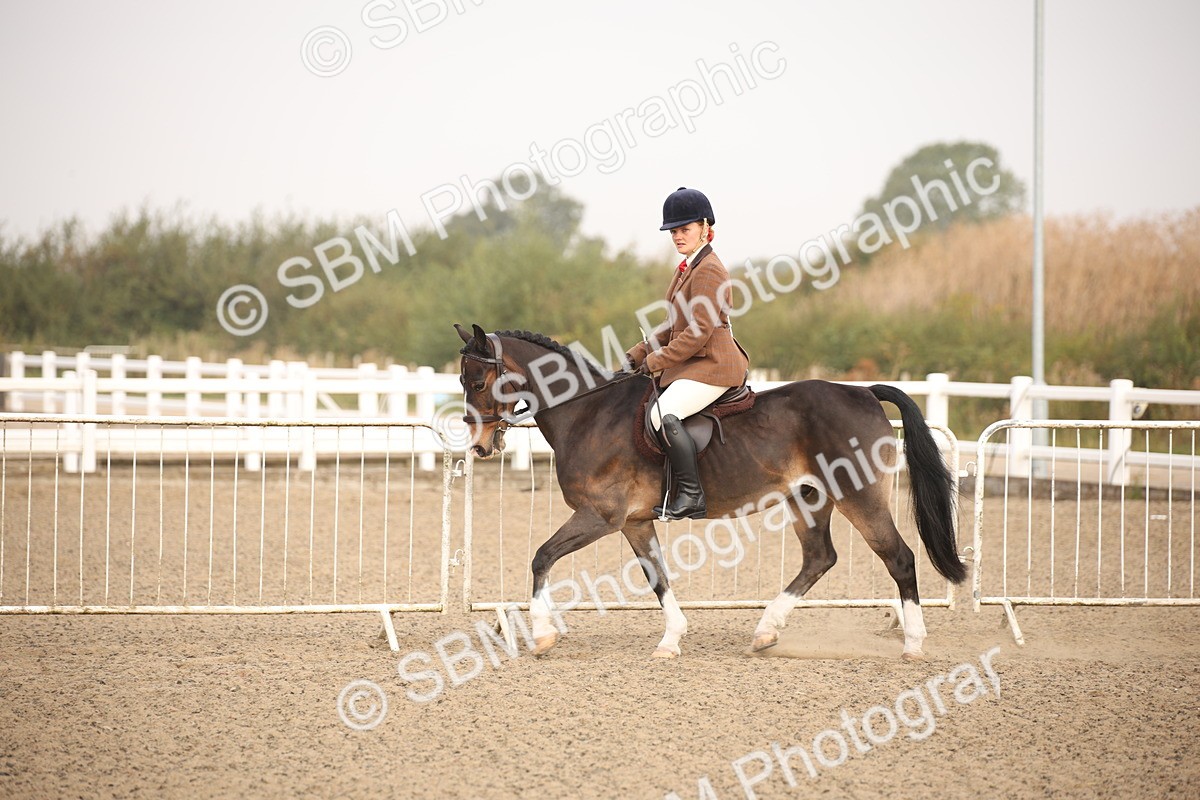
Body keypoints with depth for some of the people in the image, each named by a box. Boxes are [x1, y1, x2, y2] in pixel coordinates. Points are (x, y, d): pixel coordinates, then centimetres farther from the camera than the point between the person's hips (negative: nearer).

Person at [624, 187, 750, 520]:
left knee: (664, 414, -29)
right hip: (692, 365, 11)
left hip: (712, 366, -11)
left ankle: (692, 496, -28)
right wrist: (638, 355, 11)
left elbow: (698, 332, -20)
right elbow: (674, 326, 22)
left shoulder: (709, 271, -14)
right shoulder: (685, 270, 17)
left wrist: (656, 361, -15)